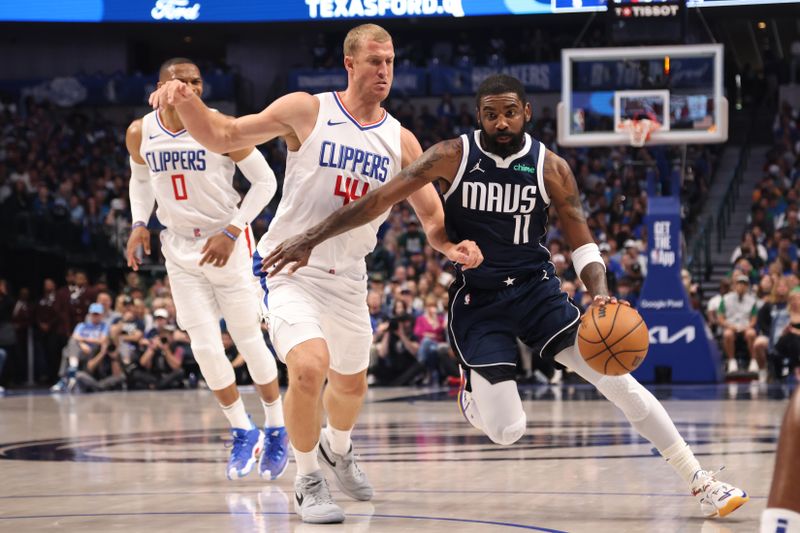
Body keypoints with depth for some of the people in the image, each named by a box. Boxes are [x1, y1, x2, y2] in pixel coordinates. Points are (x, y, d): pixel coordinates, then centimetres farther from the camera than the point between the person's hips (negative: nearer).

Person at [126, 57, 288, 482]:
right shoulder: (140, 134, -4)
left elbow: (265, 181, -10)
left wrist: (231, 232, -17)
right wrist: (139, 224, 1)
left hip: (226, 244, -3)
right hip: (180, 249, 3)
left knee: (249, 341, 1)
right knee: (205, 348, -3)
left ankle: (276, 430, 20)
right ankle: (243, 433, 14)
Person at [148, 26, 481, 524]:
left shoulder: (400, 141, 0)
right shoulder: (307, 110, -9)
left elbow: (433, 217, 2)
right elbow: (223, 136, -7)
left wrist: (454, 245, -21)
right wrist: (187, 101, -26)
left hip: (347, 276, 5)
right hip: (290, 267, -5)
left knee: (351, 384, 21)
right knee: (310, 366, -27)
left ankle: (337, 448, 55)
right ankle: (308, 480, -6)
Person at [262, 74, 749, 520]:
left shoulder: (550, 167, -6)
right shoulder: (452, 157, -10)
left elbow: (582, 242, -4)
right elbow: (381, 199, -12)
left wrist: (600, 295, -25)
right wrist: (312, 239, -18)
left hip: (537, 290, 1)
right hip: (477, 300, -1)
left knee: (619, 381, -12)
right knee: (507, 432, -12)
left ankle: (702, 484, -3)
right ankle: (473, 401, 28)